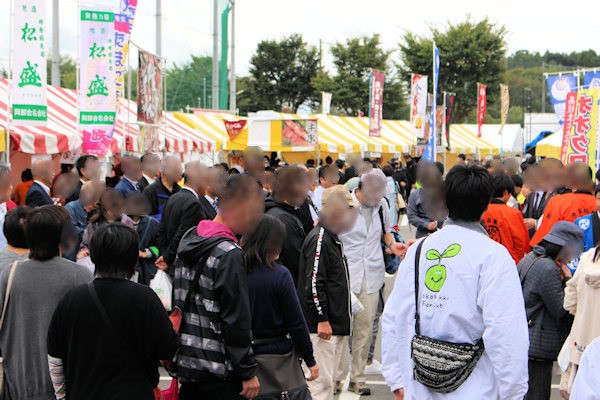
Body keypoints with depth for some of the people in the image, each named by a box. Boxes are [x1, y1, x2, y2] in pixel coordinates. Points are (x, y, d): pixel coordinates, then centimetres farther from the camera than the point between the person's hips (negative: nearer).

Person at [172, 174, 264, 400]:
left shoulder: (189, 239, 7)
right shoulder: (229, 254, -18)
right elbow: (237, 319, -18)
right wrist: (248, 372, -11)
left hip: (186, 362, 8)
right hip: (220, 371, -8)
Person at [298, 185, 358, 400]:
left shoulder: (333, 237, 16)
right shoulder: (319, 239, -15)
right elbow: (313, 283, -20)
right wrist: (322, 320, -20)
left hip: (335, 324, 10)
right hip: (321, 325, -10)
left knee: (329, 378, 15)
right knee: (320, 381, -8)